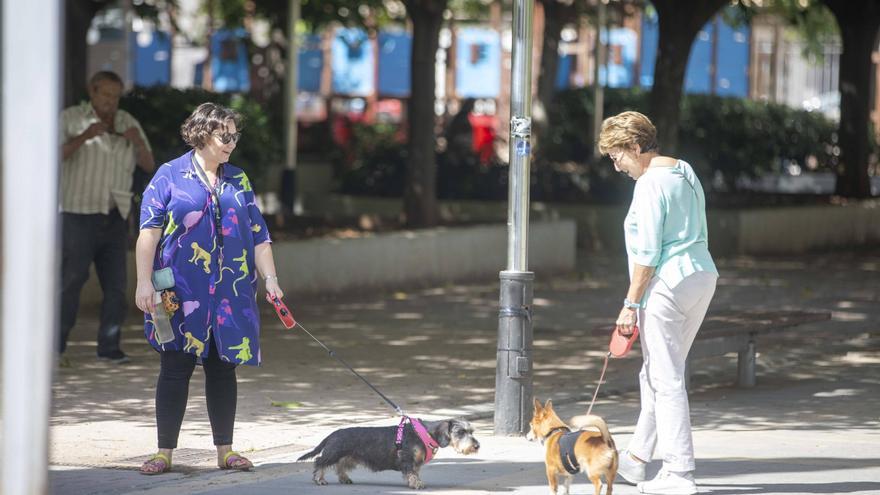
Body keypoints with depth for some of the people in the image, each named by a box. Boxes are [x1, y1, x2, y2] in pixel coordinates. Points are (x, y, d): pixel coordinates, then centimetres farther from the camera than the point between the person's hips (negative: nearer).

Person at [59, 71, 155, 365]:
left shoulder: (128, 123, 13)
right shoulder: (71, 118, 1)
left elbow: (149, 166, 11)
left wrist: (138, 142, -9)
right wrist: (84, 136, -22)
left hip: (116, 216, 5)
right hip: (79, 215, -5)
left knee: (116, 284, 2)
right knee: (71, 280, -9)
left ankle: (109, 346, 6)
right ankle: (56, 346, -6)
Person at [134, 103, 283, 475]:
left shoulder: (238, 181, 12)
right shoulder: (170, 176, 0)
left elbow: (258, 235, 13)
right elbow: (149, 232, -5)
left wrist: (270, 279, 3)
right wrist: (144, 282, -12)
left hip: (231, 294, 4)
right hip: (181, 293, -3)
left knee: (223, 369, 7)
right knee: (175, 370, -1)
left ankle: (225, 450, 14)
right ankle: (164, 453, 4)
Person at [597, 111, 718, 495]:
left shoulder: (650, 184, -15)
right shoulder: (685, 172, 14)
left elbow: (647, 253, -18)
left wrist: (631, 303, -12)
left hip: (667, 286, -10)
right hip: (702, 275, 10)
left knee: (666, 379, -4)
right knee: (656, 374, 19)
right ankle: (637, 458, 29)